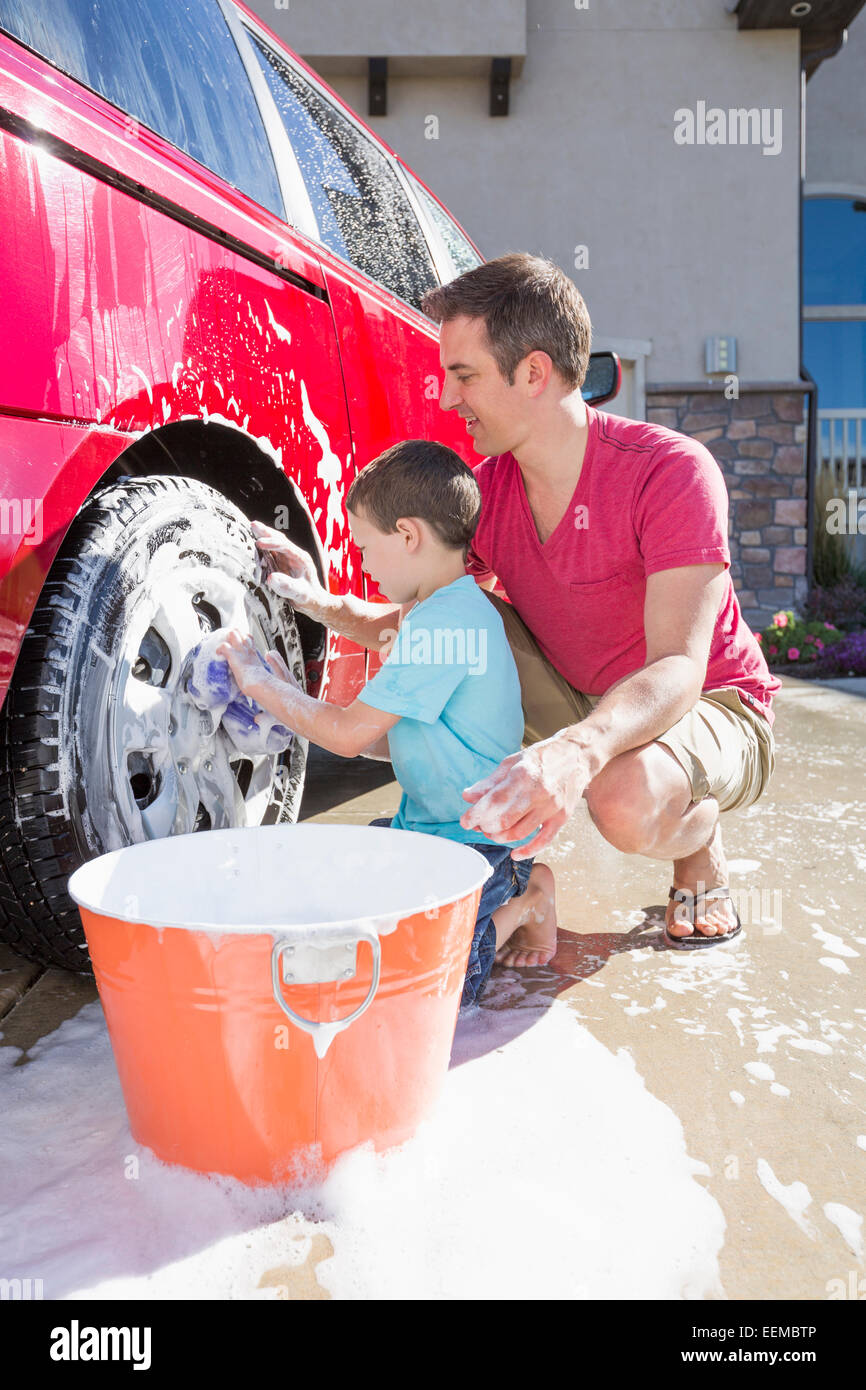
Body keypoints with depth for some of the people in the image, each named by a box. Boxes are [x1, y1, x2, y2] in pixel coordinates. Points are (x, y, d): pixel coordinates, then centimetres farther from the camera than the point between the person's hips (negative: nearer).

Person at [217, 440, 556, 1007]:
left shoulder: (442, 624, -22)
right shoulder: (462, 610, 11)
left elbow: (351, 735, -19)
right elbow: (389, 739, 16)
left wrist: (258, 682, -7)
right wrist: (290, 701, 11)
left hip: (476, 843, -10)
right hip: (427, 825, 10)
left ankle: (520, 902, 1)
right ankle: (510, 884, 13)